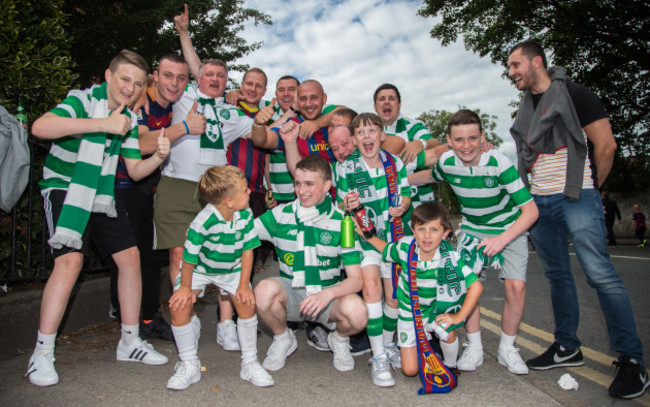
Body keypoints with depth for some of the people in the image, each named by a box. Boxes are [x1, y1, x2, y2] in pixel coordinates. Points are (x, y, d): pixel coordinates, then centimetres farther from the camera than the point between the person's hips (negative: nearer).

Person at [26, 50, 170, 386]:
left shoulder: (129, 120, 6)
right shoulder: (82, 100, -13)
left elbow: (135, 170, 4)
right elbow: (40, 127, -32)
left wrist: (158, 157, -17)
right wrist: (103, 124, -35)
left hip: (102, 195, 7)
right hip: (64, 190, -7)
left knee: (130, 256, 1)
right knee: (70, 260, -22)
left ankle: (130, 341, 14)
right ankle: (42, 355, -7)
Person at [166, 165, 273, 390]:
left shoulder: (245, 215, -22)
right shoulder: (203, 222, -34)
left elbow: (247, 250, -12)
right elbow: (189, 257, -22)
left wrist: (244, 284, -11)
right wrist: (186, 287, -10)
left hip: (231, 269, 2)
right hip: (199, 269, -2)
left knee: (247, 302, -15)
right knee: (179, 305, -16)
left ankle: (250, 364, 4)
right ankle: (189, 366, 6)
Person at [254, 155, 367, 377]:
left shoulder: (341, 223, -9)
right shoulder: (281, 214, -3)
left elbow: (356, 279, -14)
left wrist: (327, 294, -32)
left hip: (328, 294, -1)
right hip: (290, 293, 2)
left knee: (356, 312, -33)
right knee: (264, 290, -32)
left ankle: (339, 340, 8)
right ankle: (282, 339, 3)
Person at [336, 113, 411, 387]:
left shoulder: (395, 164, 0)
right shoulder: (345, 169, -7)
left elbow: (405, 195, 9)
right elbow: (341, 207, -2)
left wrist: (402, 206, -13)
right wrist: (348, 206, -25)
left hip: (393, 234, 3)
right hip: (362, 235, -3)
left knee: (394, 294, 5)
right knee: (371, 285, -23)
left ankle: (388, 344, 32)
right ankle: (379, 358, -11)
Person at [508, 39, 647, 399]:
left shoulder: (574, 95, -5)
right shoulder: (526, 106, 16)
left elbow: (606, 145, -6)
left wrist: (590, 187, 2)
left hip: (576, 199, -7)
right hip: (539, 201, 7)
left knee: (600, 275, -10)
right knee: (557, 275, 11)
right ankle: (567, 347, 22)